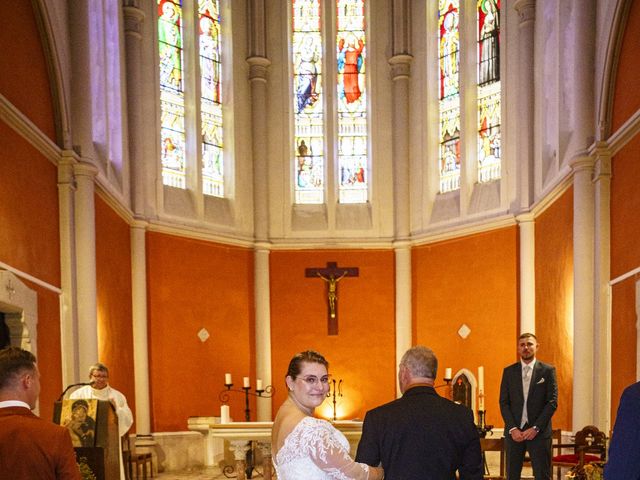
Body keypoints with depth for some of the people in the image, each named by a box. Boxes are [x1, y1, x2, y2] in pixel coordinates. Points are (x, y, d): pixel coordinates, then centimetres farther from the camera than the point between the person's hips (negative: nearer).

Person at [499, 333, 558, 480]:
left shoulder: (548, 370, 2)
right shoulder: (508, 371, 8)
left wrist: (535, 428, -10)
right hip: (514, 431, 2)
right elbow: (504, 403, 5)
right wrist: (512, 428, -8)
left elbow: (552, 402, -3)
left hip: (539, 431, -2)